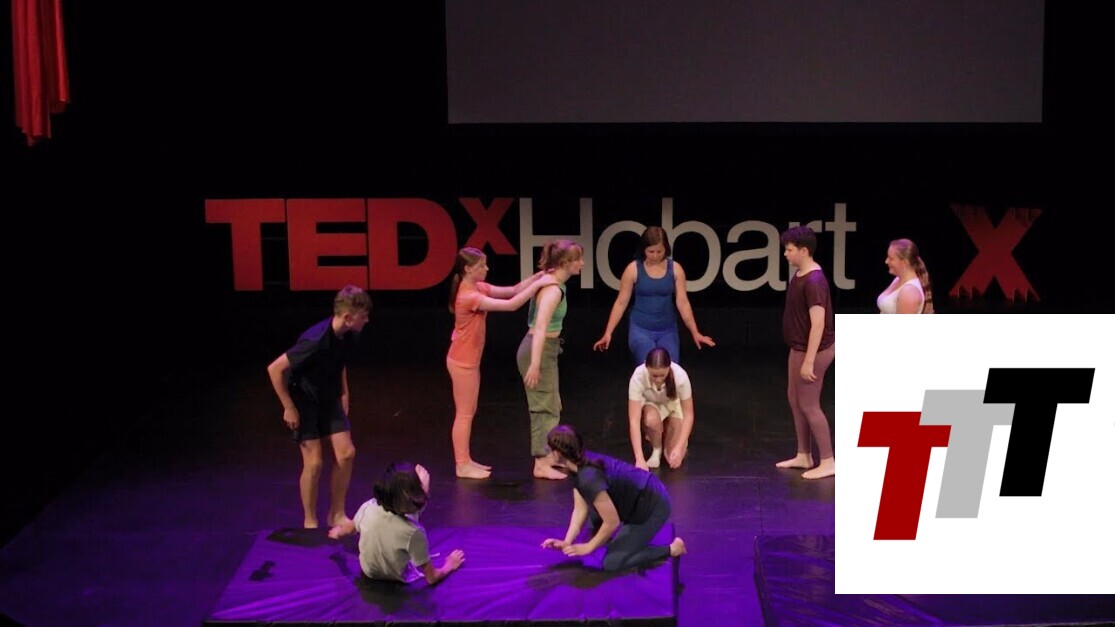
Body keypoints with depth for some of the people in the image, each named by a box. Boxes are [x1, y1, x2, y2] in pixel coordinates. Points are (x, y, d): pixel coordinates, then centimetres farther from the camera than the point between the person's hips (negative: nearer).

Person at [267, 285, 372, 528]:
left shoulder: (350, 336, -10)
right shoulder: (316, 341, -33)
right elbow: (275, 369, -28)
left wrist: (343, 392, 10)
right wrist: (289, 408, -22)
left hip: (329, 398, 7)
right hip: (304, 400, -7)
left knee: (346, 453, -1)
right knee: (314, 463, -8)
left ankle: (336, 515, 15)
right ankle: (310, 522, 9)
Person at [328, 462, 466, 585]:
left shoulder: (368, 508, -27)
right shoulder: (414, 532, -36)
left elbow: (350, 528, 0)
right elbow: (431, 578, -25)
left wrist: (337, 533, 24)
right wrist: (449, 566, -3)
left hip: (368, 570, 3)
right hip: (398, 578, -3)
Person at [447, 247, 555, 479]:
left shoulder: (478, 288, 4)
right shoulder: (470, 296, -26)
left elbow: (513, 290, 6)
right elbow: (511, 305, -30)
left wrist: (538, 276, -6)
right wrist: (537, 284, -27)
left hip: (469, 360, 10)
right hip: (462, 362, -10)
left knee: (468, 412, 16)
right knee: (464, 413, 0)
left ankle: (465, 460, 25)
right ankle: (462, 465, 8)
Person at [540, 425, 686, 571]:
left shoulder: (589, 478, -31)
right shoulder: (582, 463, -3)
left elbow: (612, 522, -24)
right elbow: (580, 508, 3)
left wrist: (588, 547, -12)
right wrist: (567, 542, -6)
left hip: (652, 507, -10)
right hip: (635, 500, 10)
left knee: (612, 562, -11)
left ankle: (671, 549, 2)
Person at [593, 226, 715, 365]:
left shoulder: (675, 269, -3)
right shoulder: (633, 269, -7)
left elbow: (682, 302, 0)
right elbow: (621, 303, -4)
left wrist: (695, 333, -2)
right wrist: (608, 333, -8)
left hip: (668, 330, 2)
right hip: (640, 329, -2)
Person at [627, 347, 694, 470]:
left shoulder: (680, 376, -36)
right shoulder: (638, 377, -37)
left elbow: (688, 415, -27)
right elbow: (634, 420, -39)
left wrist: (679, 447, -37)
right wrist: (639, 459, -47)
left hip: (674, 405, 0)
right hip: (650, 404, 0)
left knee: (675, 459, -15)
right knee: (652, 419, -37)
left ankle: (666, 430, 17)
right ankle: (656, 451, -6)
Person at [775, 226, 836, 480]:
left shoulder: (813, 281, -25)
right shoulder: (799, 273, 7)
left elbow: (818, 324, -27)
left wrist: (809, 361, -27)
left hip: (814, 350, -10)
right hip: (799, 347, 10)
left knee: (809, 405, -3)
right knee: (795, 399, 17)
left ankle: (828, 462, 5)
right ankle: (804, 455, 28)